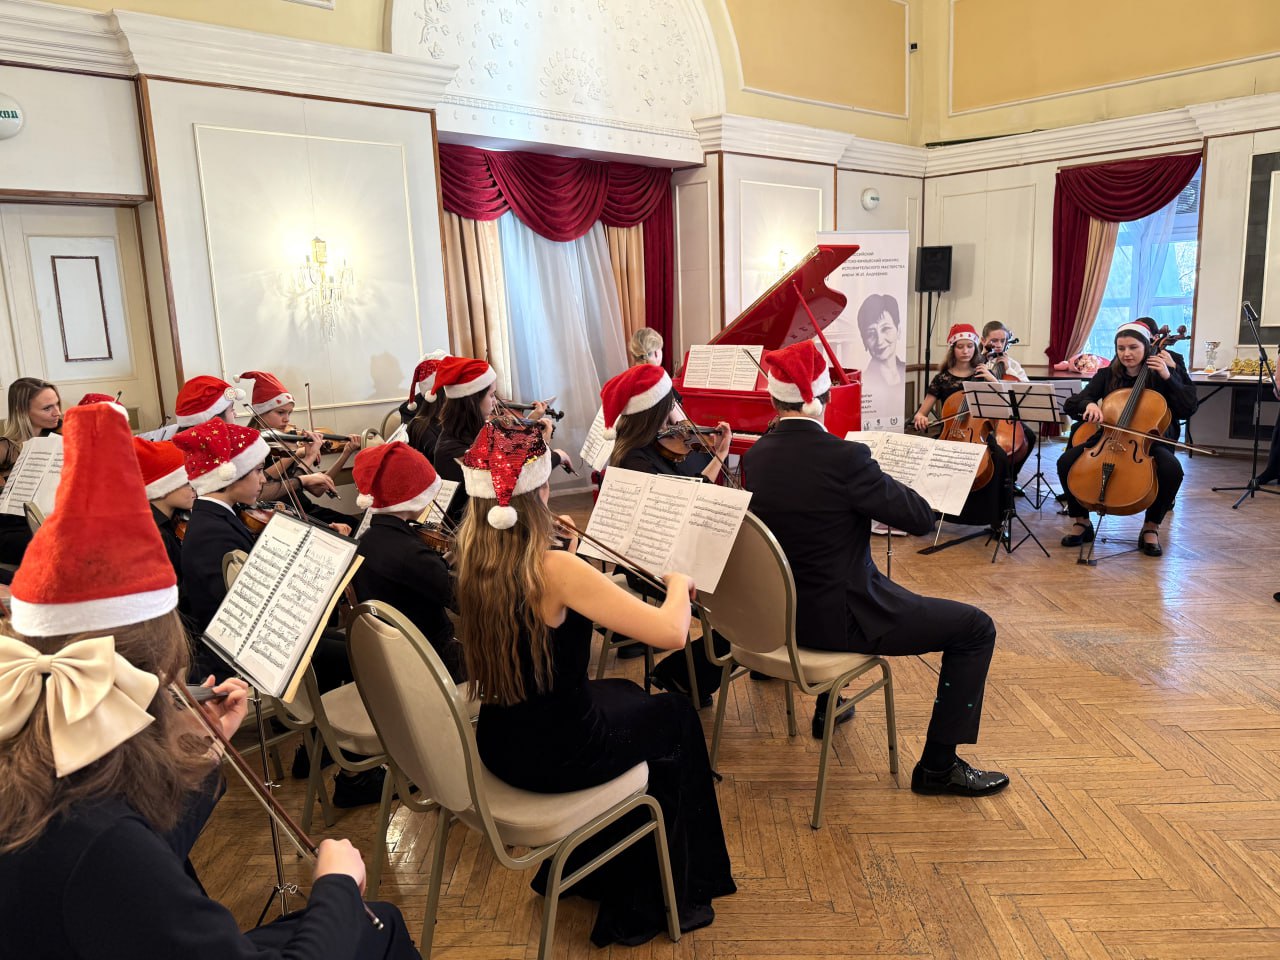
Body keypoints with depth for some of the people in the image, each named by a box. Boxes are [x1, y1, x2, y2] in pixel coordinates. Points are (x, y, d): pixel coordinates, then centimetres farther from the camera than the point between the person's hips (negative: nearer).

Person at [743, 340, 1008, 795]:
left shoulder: (755, 456, -3)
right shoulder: (843, 456, -24)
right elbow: (922, 518, -14)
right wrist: (882, 484, 2)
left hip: (782, 611, 7)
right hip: (840, 618, -7)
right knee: (976, 628, 6)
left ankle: (827, 708, 50)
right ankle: (938, 765, 11)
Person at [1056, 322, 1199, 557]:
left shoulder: (1160, 375, 1)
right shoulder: (1106, 376, 5)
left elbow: (1188, 409, -9)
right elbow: (1070, 406, -4)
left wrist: (1168, 377, -15)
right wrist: (1089, 404, -27)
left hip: (1147, 443, -1)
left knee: (1172, 469, -34)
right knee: (1066, 462, -25)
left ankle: (1151, 527, -9)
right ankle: (1081, 522, -3)